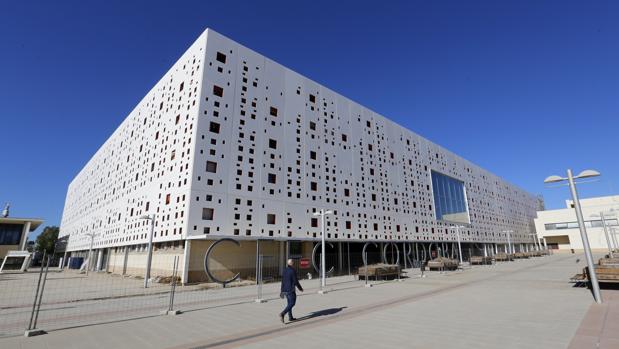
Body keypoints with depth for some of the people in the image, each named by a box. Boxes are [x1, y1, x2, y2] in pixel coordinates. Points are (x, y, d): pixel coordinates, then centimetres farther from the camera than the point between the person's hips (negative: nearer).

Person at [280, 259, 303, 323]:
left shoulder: (285, 270, 8)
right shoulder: (293, 271, -15)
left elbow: (282, 281, 13)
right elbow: (295, 281, -14)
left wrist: (282, 291, 20)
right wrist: (300, 288, 0)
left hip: (285, 290, 8)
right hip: (291, 290, -8)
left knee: (289, 303, 16)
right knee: (292, 303, -1)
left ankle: (290, 317, 19)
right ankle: (282, 313, -14)